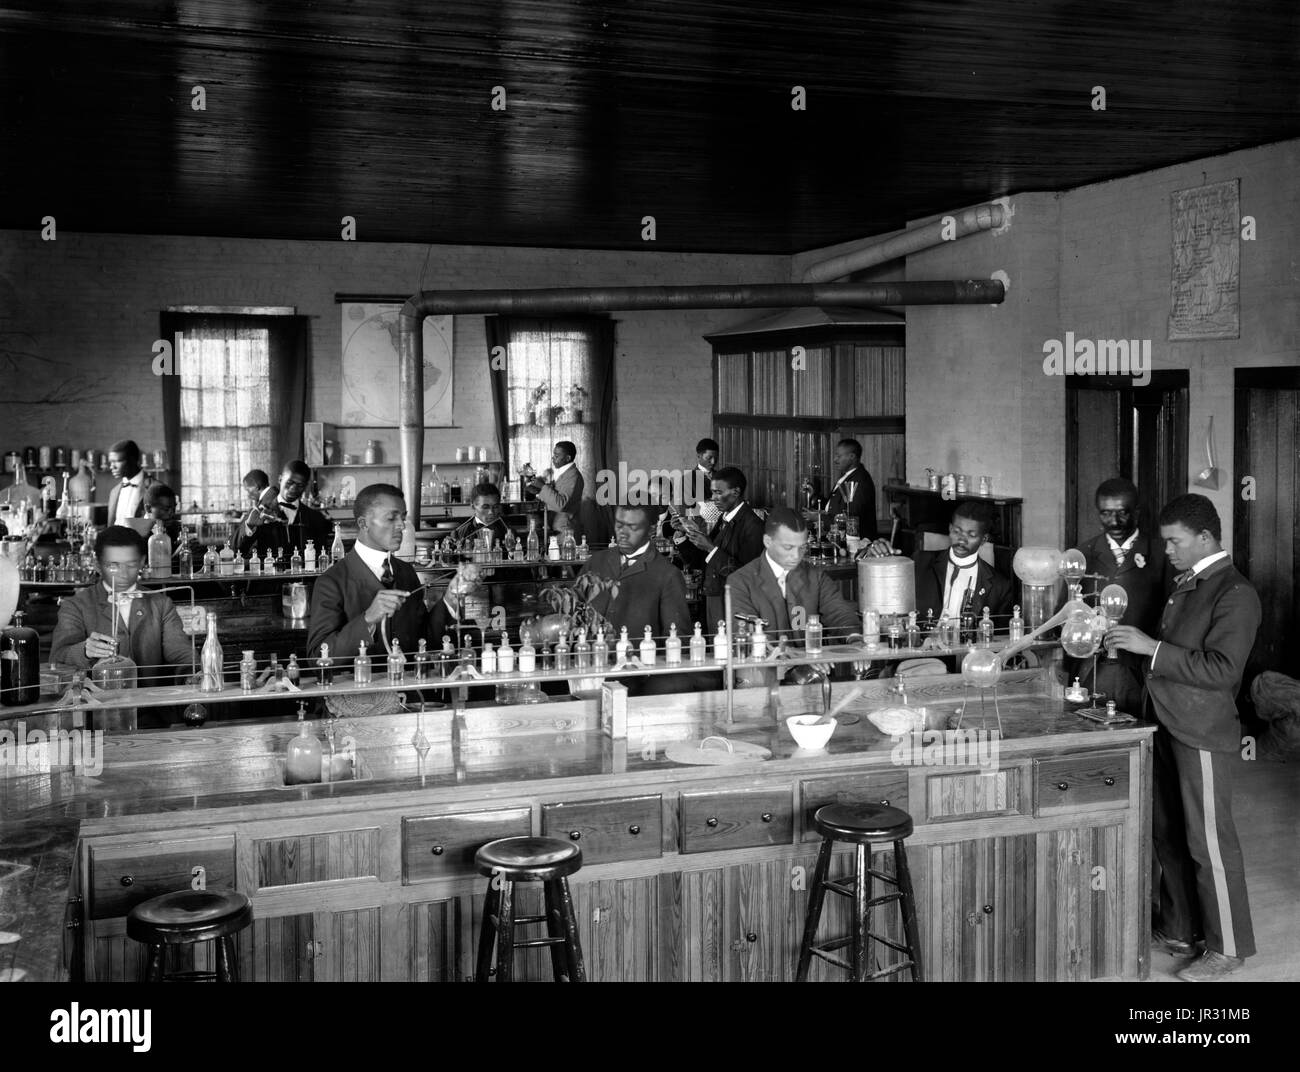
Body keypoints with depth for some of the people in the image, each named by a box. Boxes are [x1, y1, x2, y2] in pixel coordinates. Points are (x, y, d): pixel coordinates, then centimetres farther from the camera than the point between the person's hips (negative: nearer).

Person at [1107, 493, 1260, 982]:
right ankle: (1179, 928, 29)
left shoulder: (1236, 594, -15)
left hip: (1203, 735, -9)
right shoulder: (1184, 585, 12)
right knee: (1168, 835, 16)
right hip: (1168, 726, 9)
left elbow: (1221, 669, -23)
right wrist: (1131, 641, 6)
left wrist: (1152, 648, -23)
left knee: (1209, 841, 0)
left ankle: (1228, 946, 13)